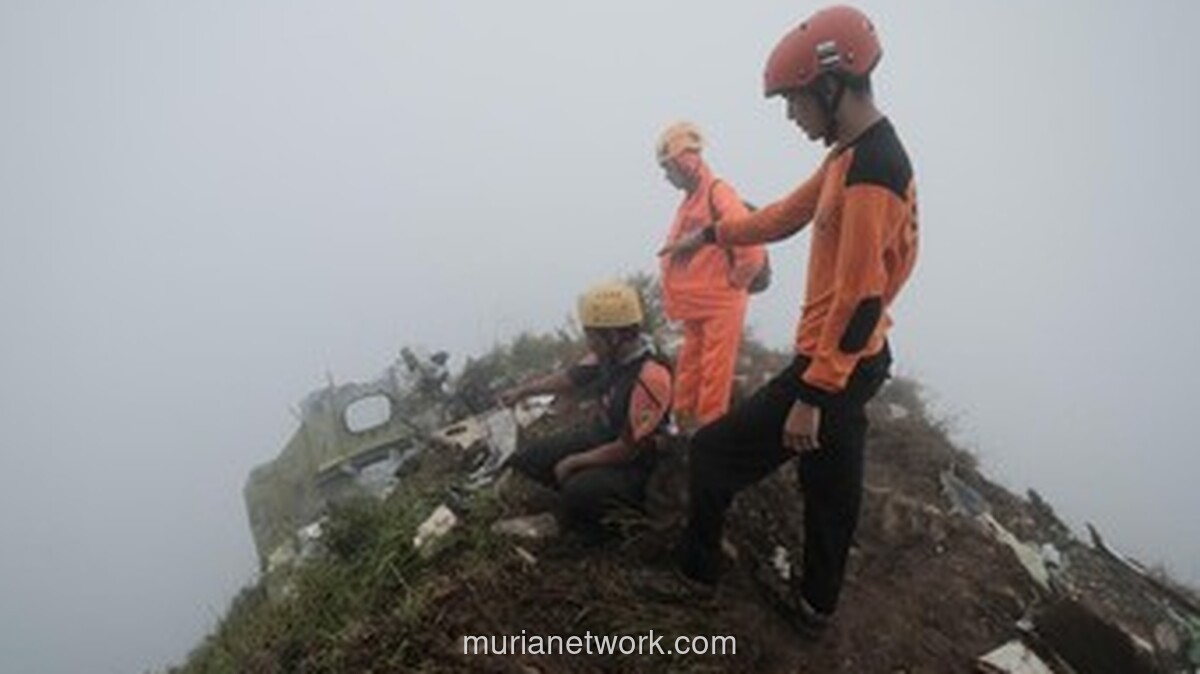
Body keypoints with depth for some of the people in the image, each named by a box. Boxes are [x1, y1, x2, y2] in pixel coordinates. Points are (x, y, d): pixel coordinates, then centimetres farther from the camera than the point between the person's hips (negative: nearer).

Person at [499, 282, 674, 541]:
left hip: (635, 464, -8)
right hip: (601, 434, 8)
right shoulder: (611, 352, -12)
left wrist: (573, 462, -15)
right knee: (526, 460, 4)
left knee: (578, 493, -33)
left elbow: (628, 449, -26)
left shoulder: (650, 378, -34)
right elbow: (573, 377, 10)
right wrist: (522, 391, 12)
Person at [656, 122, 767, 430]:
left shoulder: (719, 194, -16)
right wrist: (674, 293, 15)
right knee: (689, 367, 17)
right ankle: (684, 422, 28)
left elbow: (752, 250, -24)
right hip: (693, 304, 9)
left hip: (720, 304, -9)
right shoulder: (690, 199, 11)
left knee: (714, 372, 0)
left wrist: (733, 281, -11)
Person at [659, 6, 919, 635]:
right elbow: (788, 214, 22)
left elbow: (859, 302, -27)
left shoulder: (871, 170, -24)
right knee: (831, 488, 21)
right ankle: (816, 605, 39)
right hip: (850, 364, 10)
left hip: (832, 368, -10)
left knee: (714, 451, 3)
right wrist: (711, 234, 25)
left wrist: (811, 396, -24)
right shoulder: (851, 154, 7)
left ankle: (697, 568, 24)